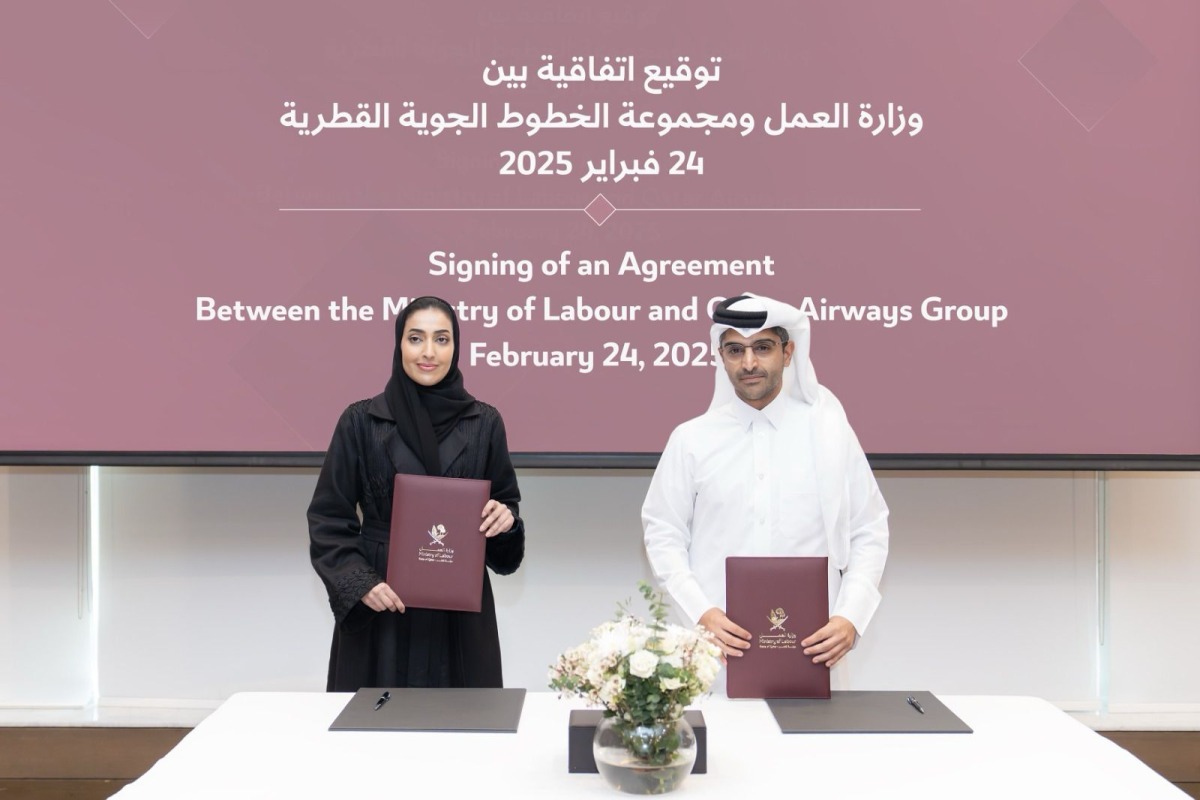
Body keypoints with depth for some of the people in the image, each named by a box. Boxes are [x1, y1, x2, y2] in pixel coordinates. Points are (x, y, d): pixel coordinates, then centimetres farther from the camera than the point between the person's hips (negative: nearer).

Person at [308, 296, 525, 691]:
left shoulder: (484, 422, 2)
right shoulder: (360, 421, -2)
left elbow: (506, 504, 10)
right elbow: (328, 517, -1)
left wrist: (505, 520, -13)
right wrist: (358, 581, -14)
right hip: (379, 606, -1)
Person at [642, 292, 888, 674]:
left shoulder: (831, 431, 3)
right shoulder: (691, 439, 2)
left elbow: (869, 533, 5)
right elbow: (664, 534, 4)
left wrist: (850, 617, -8)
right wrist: (701, 612, -11)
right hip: (720, 645, 0)